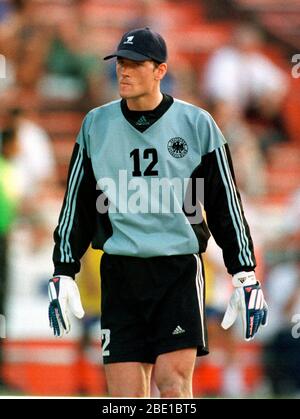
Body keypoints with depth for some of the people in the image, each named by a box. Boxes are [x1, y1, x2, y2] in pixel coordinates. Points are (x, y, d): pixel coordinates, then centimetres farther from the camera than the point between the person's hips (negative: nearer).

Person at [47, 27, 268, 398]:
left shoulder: (196, 124, 2)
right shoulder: (96, 125, 8)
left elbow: (226, 204, 5)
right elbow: (76, 205, 15)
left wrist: (245, 277, 1)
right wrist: (62, 274, 11)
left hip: (179, 269, -2)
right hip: (120, 272, 2)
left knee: (173, 382, -15)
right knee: (125, 395, -3)